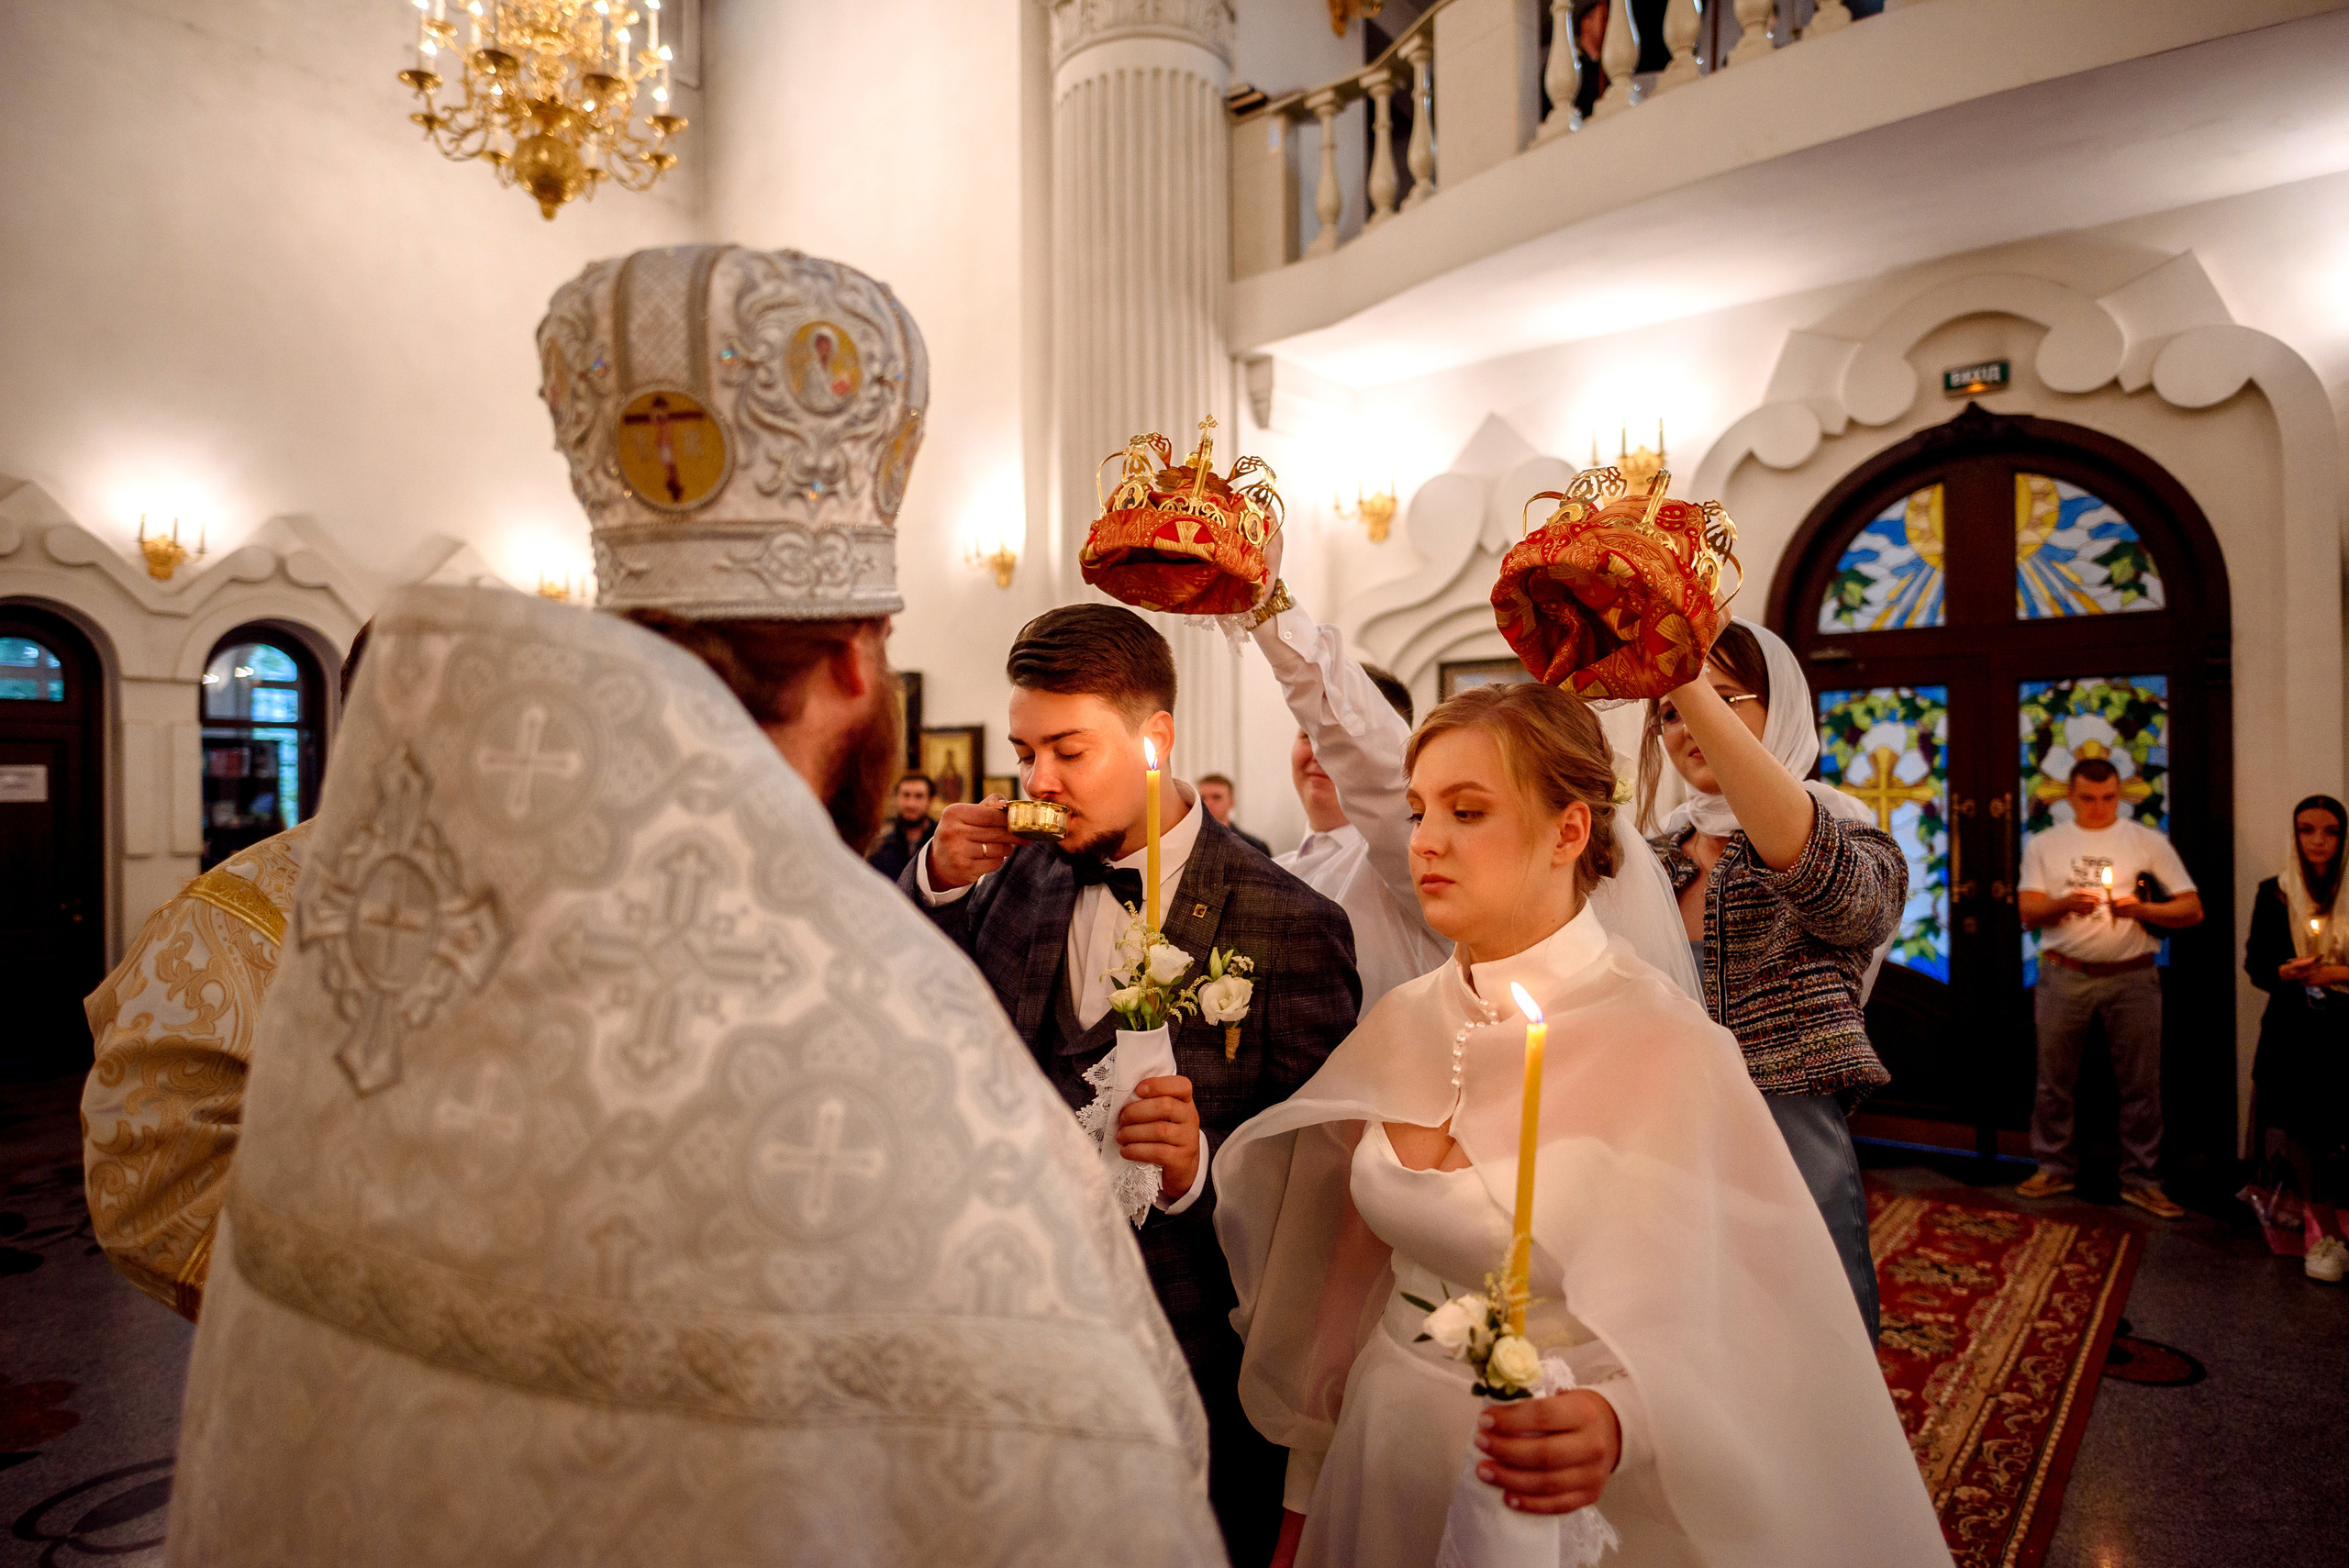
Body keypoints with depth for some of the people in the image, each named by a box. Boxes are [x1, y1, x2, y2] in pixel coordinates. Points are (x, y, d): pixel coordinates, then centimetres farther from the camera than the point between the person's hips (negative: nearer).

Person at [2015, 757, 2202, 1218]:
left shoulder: (2147, 842, 6)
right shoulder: (2045, 844, 9)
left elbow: (2193, 909, 3)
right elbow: (2028, 912, 4)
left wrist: (2141, 909, -16)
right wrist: (2064, 903, -17)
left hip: (2131, 977, 0)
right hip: (2063, 975, 0)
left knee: (2141, 1084, 4)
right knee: (2054, 1080, 5)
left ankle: (2140, 1179, 16)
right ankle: (2055, 1167, 17)